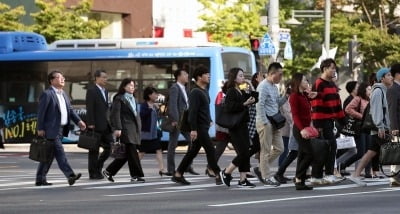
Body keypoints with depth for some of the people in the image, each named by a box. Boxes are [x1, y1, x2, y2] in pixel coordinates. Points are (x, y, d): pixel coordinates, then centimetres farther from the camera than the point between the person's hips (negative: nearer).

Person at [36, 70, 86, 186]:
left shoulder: (63, 94, 18)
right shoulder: (47, 94, -9)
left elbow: (70, 110, 17)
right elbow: (41, 112, -11)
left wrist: (78, 121, 2)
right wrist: (40, 129, -14)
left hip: (61, 129, 9)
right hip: (52, 129, -9)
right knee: (59, 153, -13)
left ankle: (40, 179, 16)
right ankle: (70, 175, -19)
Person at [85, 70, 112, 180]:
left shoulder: (105, 91, 17)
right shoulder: (91, 91, -8)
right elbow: (89, 108, -14)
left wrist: (109, 122, 14)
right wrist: (91, 124, -19)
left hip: (106, 125, 8)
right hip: (96, 125, -8)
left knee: (109, 147, 5)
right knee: (94, 150, 0)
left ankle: (97, 167, 19)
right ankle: (93, 173, 6)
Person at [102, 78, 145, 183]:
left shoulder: (133, 99, 21)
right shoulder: (119, 99, -5)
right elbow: (115, 114, -11)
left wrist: (139, 126, 17)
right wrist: (117, 128, -18)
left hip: (134, 127, 9)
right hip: (125, 128, -9)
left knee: (127, 153, 8)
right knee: (132, 152, -10)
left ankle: (109, 171, 18)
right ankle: (135, 175, -7)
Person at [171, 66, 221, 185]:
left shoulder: (204, 91, 16)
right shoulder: (196, 92, -14)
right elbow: (193, 111, -20)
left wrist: (209, 121, 18)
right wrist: (193, 129, -24)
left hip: (204, 126, 10)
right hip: (199, 127, -10)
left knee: (193, 152, 11)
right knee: (210, 149, -10)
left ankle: (178, 175, 15)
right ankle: (218, 176, -9)